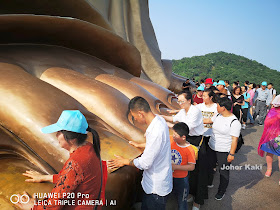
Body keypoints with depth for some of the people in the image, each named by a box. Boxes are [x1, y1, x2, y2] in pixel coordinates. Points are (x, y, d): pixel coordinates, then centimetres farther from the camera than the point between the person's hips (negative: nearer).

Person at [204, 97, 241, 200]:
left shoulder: (234, 122, -20)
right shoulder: (218, 116, 1)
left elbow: (234, 139, -19)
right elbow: (208, 121, 18)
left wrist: (231, 154, -18)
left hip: (224, 152, -7)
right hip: (211, 148, 7)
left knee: (223, 172, 8)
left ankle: (222, 191, 30)